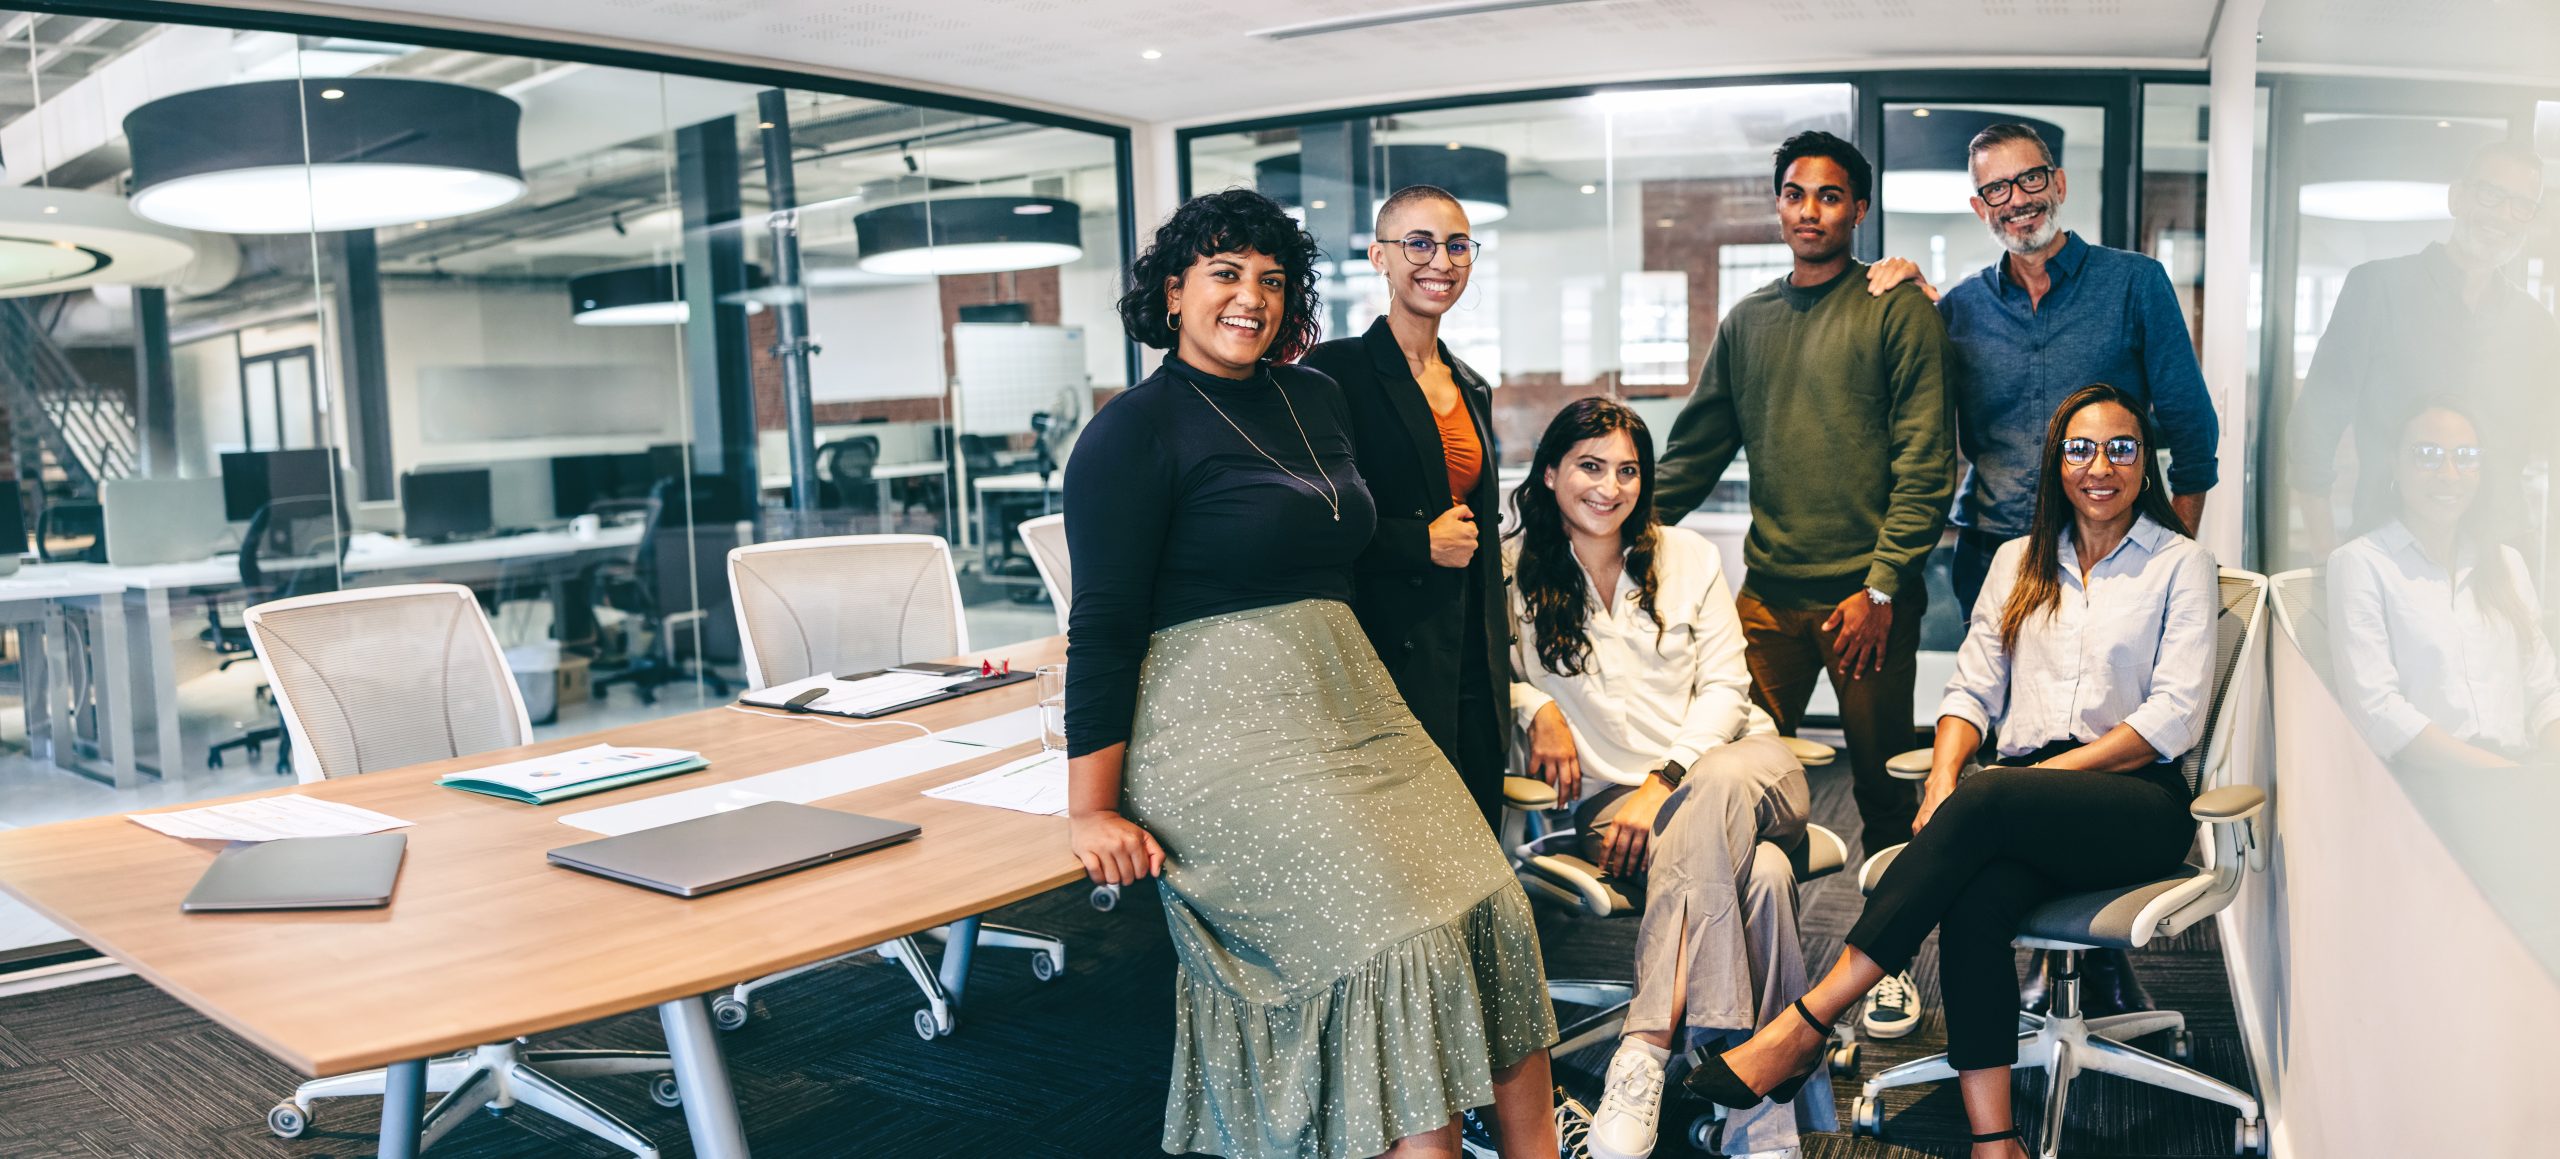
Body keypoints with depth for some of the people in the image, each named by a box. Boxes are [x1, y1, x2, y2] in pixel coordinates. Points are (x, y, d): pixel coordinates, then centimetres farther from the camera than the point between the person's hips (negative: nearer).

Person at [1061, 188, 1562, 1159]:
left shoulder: (1315, 399, 15)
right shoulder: (1136, 430, -6)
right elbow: (1104, 627, -10)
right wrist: (1092, 811, -11)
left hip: (1348, 705, 7)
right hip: (1224, 732, -7)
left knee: (1487, 907, -5)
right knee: (1394, 942, -16)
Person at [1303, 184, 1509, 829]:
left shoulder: (1473, 390, 17)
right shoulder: (1336, 371, -5)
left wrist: (1498, 675, 19)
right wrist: (1421, 541, -13)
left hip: (1471, 673, 7)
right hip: (1386, 661, -7)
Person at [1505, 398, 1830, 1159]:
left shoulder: (1688, 558, 10)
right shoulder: (1515, 570, 5)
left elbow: (1725, 688, 3)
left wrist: (1665, 783, -13)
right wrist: (1537, 708, -14)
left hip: (1738, 761, 2)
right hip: (1613, 793, -2)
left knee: (1718, 786, -38)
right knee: (1761, 873, -34)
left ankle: (1645, 1050, -42)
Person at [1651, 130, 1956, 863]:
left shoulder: (1899, 312, -1)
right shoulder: (1748, 320, 14)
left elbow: (1926, 465, -7)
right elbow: (1696, 448, 17)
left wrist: (1882, 588, -12)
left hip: (1869, 595, -4)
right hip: (1768, 592, 4)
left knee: (1883, 782, 5)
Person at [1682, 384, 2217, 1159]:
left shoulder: (2181, 565, 8)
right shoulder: (2019, 561, 20)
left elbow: (2174, 716, -2)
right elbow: (1974, 689, 13)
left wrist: (2054, 771, -13)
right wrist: (1943, 777, -7)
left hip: (2138, 806, -3)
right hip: (2027, 805, 3)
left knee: (1985, 801, -34)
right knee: (1976, 897, -32)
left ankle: (1805, 1025, -38)